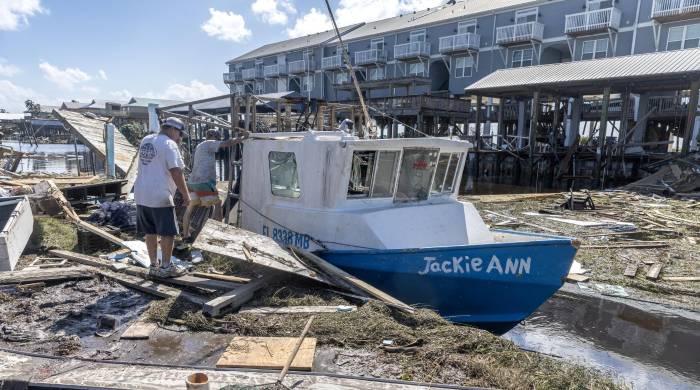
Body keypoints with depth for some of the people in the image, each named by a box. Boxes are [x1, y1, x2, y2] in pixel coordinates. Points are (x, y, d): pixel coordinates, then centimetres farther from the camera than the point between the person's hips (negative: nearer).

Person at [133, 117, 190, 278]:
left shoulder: (145, 140, 14)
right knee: (168, 233, 2)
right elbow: (176, 172, -17)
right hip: (160, 197, -8)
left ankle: (154, 265, 22)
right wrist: (186, 195, -11)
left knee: (150, 232, 15)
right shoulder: (169, 145, -12)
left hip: (141, 195, 8)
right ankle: (166, 267, 8)